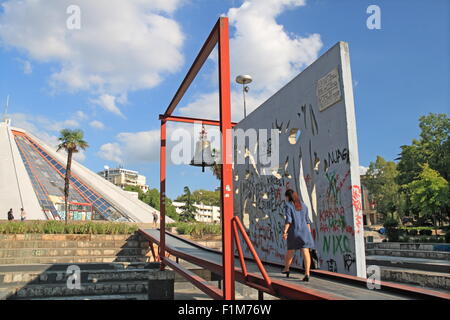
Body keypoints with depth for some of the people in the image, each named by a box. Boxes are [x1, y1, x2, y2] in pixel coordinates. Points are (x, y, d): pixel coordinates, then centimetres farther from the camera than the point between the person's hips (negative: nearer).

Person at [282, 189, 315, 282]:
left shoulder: (288, 206, -4)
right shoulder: (303, 205, 12)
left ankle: (286, 269, 35)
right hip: (304, 230, 3)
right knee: (305, 252, -6)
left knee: (290, 250, 16)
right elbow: (307, 220, 14)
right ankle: (307, 273, -19)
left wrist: (284, 232, -19)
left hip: (293, 231, -3)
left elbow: (288, 220, -16)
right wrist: (309, 232, 20)